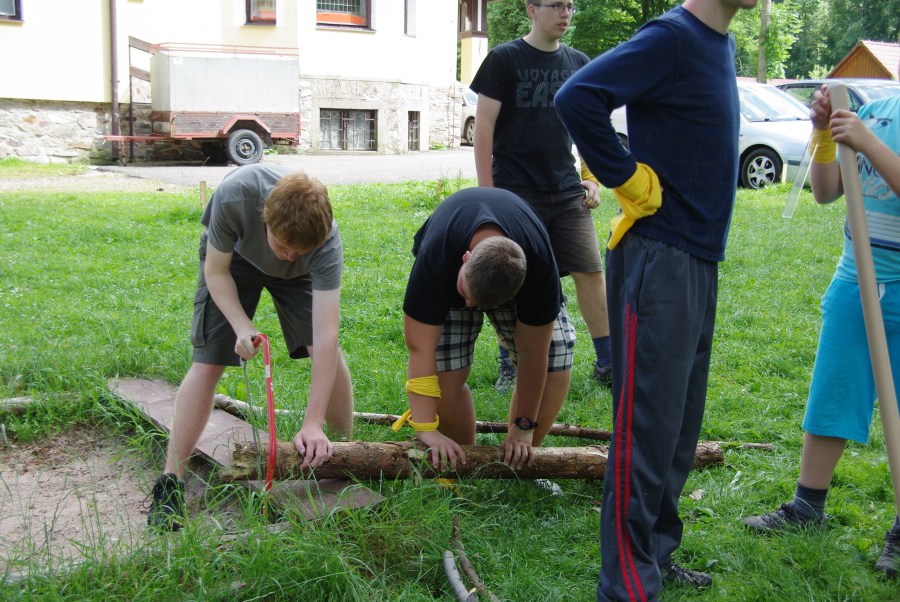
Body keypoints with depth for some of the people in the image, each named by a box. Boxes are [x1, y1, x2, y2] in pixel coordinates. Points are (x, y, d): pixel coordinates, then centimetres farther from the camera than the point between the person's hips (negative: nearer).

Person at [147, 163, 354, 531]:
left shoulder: (326, 241, -39)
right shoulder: (234, 194, -41)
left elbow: (325, 336, -41)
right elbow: (216, 271, -22)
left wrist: (313, 424, -43)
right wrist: (242, 326, -37)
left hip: (299, 275, 1)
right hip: (233, 256, -1)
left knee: (328, 353, -14)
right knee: (207, 362, -11)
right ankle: (170, 483, -4)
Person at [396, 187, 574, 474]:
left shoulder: (540, 266, -40)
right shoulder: (433, 258, -43)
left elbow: (531, 352, -29)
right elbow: (420, 347, -40)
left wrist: (523, 428, -23)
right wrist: (426, 429, -41)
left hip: (517, 281, 1)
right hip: (445, 278, -1)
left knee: (556, 356, -16)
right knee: (445, 370, -21)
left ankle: (519, 463, 2)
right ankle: (463, 466, 1)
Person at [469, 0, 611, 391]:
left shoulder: (578, 63, 10)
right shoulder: (504, 59, -3)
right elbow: (484, 128, -5)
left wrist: (591, 178, 9)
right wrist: (487, 192, -9)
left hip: (567, 191, 4)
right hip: (516, 193, -4)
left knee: (591, 271, 2)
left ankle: (606, 363, 13)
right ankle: (509, 365, 18)